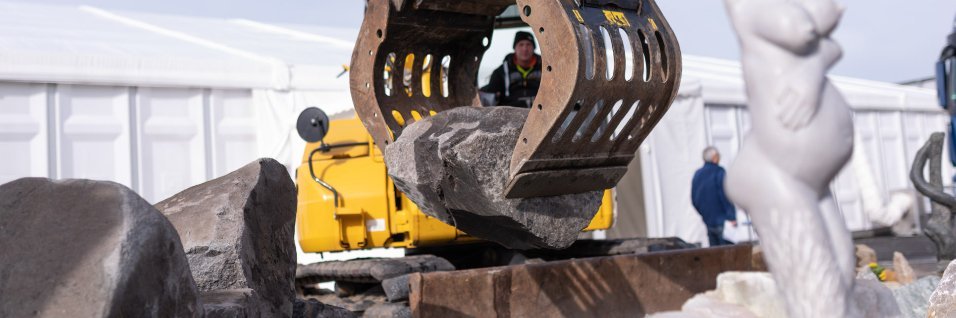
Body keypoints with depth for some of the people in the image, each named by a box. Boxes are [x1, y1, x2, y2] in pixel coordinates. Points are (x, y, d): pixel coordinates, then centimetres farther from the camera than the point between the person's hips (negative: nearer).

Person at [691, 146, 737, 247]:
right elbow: (725, 196, -16)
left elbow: (694, 199, 14)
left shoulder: (697, 174, 9)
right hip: (721, 220, -6)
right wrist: (732, 217, -14)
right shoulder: (719, 172, -11)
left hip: (708, 220, 7)